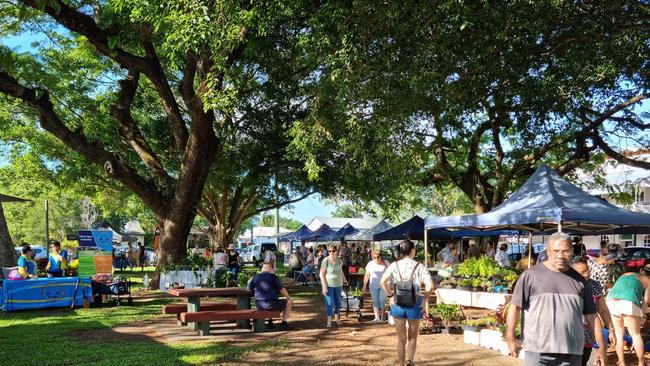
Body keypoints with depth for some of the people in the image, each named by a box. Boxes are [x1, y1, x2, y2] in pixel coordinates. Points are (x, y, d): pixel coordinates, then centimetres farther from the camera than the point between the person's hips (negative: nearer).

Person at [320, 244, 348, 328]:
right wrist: (324, 286, -20)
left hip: (338, 284, 5)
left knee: (338, 302, 14)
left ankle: (337, 318, 32)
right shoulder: (326, 261, -18)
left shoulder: (339, 260, -2)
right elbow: (322, 274, -16)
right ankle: (329, 321, 5)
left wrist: (344, 279, 25)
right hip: (328, 284, -5)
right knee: (329, 303, -5)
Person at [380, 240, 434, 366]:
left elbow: (383, 282, -15)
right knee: (413, 337, 18)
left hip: (398, 304, 1)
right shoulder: (419, 266, -5)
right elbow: (430, 285, -15)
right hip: (414, 304, -1)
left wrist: (390, 294, -3)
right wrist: (425, 299, -3)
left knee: (401, 338, 14)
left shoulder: (394, 265, -2)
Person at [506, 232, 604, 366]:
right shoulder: (531, 275, -2)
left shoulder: (579, 280, 10)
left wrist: (601, 347, 10)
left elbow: (591, 315, 13)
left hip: (572, 354, 3)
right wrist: (510, 337, -8)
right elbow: (515, 306, -2)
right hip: (538, 352, -3)